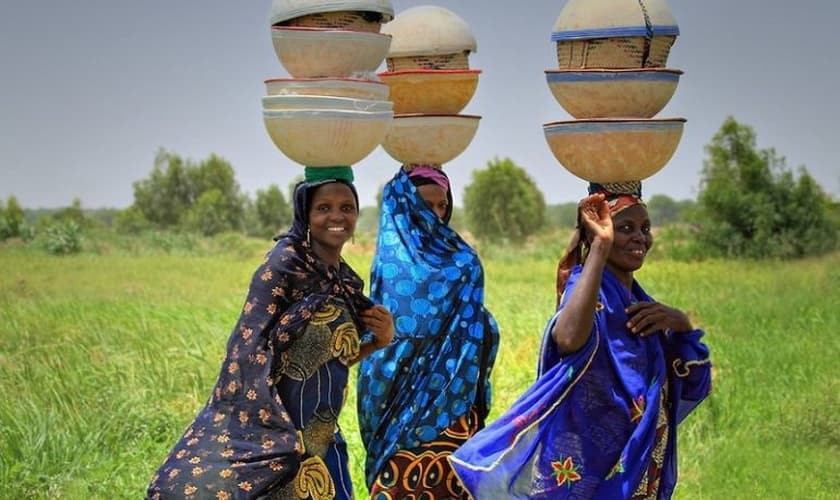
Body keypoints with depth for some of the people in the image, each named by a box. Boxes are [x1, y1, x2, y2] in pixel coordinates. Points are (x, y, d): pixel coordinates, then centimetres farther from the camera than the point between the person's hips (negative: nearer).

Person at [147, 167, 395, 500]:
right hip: (270, 431, -8)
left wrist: (379, 341, -1)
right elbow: (250, 346, -16)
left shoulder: (346, 281, 10)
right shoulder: (285, 264, -11)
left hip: (320, 440, 8)